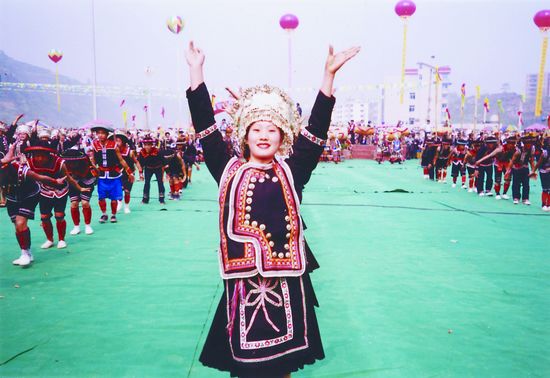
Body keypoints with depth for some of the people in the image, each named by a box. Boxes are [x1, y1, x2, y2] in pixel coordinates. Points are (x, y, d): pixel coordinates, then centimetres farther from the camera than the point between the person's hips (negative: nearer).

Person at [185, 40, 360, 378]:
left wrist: (329, 73, -12)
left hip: (285, 277, 1)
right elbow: (206, 126, -2)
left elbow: (317, 128, -6)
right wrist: (196, 71, -4)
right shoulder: (229, 170, 1)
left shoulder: (291, 172, 1)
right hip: (242, 278, 0)